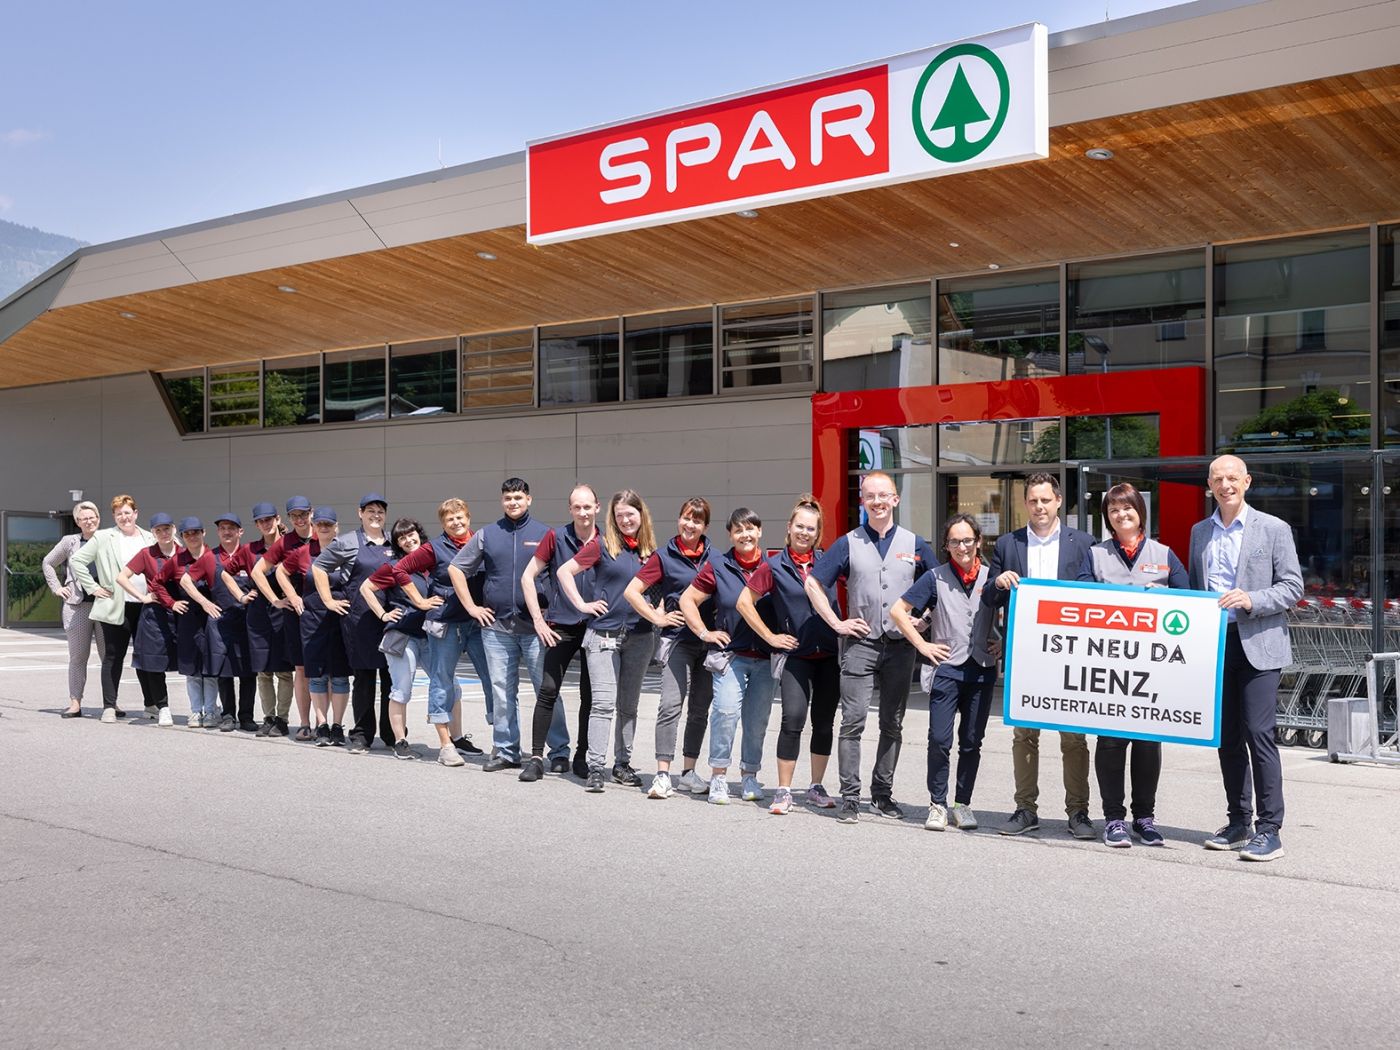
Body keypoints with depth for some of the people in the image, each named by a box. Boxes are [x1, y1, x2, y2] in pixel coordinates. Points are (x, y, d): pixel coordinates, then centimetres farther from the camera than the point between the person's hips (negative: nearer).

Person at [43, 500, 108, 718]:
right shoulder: (70, 542, 6)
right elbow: (48, 563, 18)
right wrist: (56, 588, 9)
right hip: (77, 604, 0)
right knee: (78, 656, 4)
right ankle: (75, 703, 10)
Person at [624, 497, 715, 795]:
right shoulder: (665, 557, 0)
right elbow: (632, 591, -2)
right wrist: (657, 618, -7)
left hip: (710, 640, 4)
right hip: (678, 639, -4)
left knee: (700, 710, 9)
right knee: (671, 706, -12)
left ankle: (688, 772, 18)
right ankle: (663, 773, -8)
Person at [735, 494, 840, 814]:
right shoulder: (774, 566, 0)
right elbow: (745, 601, 2)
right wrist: (770, 636, -1)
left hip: (830, 654, 3)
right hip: (795, 654, -3)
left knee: (824, 722, 8)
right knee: (793, 719, -13)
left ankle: (816, 788, 21)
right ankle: (783, 792, -4)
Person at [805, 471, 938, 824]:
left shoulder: (915, 544, 7)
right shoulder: (848, 544, 4)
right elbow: (813, 584, 4)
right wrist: (836, 623, -1)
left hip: (901, 647, 2)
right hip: (860, 644, -2)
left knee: (893, 725, 8)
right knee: (853, 721, -6)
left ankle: (883, 793, 18)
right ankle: (849, 797, -2)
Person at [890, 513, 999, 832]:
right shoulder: (936, 578, 0)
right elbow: (898, 610, 1)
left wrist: (1003, 642, 6)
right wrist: (922, 645, -3)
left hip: (982, 671, 2)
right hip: (947, 669, -2)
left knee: (971, 742, 7)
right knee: (940, 740, -6)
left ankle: (962, 804, 18)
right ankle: (937, 805, 6)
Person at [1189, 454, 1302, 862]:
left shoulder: (1274, 529, 0)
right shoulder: (1200, 532, 14)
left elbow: (1292, 587, -3)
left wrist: (1251, 600, -19)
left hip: (1257, 644, -5)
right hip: (1214, 644, 5)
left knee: (1258, 733, -10)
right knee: (1228, 737, 9)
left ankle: (1269, 830, -3)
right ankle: (1238, 823, 19)